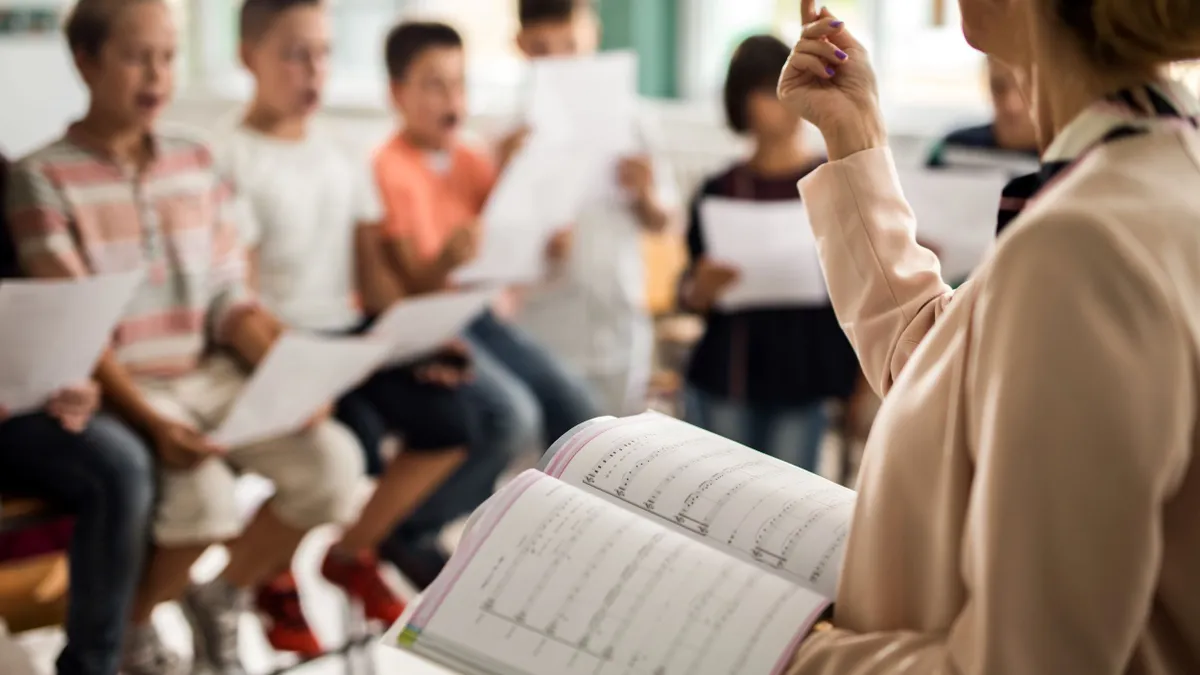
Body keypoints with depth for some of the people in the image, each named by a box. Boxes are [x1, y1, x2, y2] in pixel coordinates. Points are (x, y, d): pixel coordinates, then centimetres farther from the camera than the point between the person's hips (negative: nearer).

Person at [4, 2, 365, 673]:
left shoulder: (196, 163, 9)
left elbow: (231, 302, 8)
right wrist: (150, 421, -24)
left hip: (212, 373, 5)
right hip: (119, 389, -5)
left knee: (332, 460, -19)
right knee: (205, 494, -31)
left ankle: (222, 599, 7)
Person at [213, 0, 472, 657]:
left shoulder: (341, 159, 13)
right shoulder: (231, 160, -8)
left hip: (352, 332, 7)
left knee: (447, 423, -10)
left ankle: (351, 552, 13)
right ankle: (270, 578, 2)